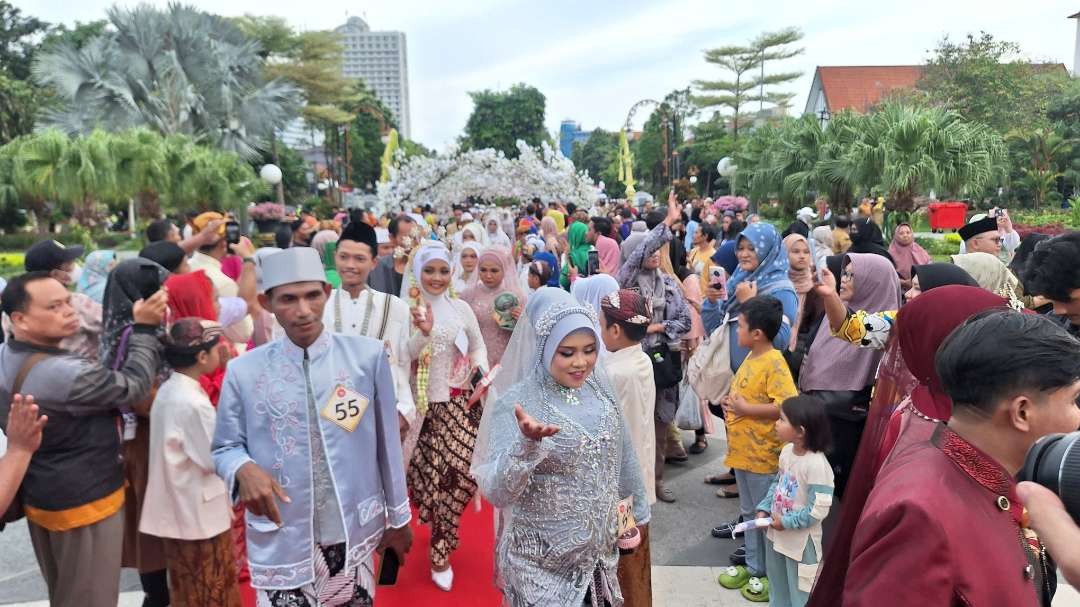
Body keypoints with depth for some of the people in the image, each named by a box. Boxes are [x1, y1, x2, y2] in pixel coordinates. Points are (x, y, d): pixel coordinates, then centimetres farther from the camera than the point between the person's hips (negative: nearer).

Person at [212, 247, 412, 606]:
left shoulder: (368, 355, -7)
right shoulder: (243, 371, -6)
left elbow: (387, 441, 0)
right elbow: (224, 447, 4)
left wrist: (398, 517, 6)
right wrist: (244, 469, -19)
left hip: (355, 532, 1)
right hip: (281, 542, 0)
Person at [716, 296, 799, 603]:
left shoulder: (774, 363, -20)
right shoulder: (751, 357, 7)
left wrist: (745, 409, -23)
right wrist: (731, 404, 4)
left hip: (763, 455, -9)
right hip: (743, 451, 9)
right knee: (749, 512, 20)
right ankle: (753, 567, 34)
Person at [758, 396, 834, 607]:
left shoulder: (816, 464, -29)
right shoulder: (787, 451, -4)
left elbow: (819, 509, -26)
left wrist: (787, 522, -20)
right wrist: (764, 509, -1)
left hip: (800, 540, -8)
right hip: (776, 533, 8)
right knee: (777, 585, 27)